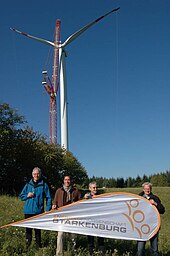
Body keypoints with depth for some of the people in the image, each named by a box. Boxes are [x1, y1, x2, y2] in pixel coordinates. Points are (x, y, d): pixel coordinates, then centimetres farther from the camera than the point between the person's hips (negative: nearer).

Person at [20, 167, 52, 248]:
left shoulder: (44, 185, 1)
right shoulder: (28, 185, 7)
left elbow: (48, 198, 3)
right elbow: (21, 196, 14)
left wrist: (48, 209, -4)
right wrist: (27, 196, -7)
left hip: (39, 211, -2)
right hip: (28, 211, 2)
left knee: (38, 229, 6)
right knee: (28, 228, 7)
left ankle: (38, 245, 16)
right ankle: (28, 244, 20)